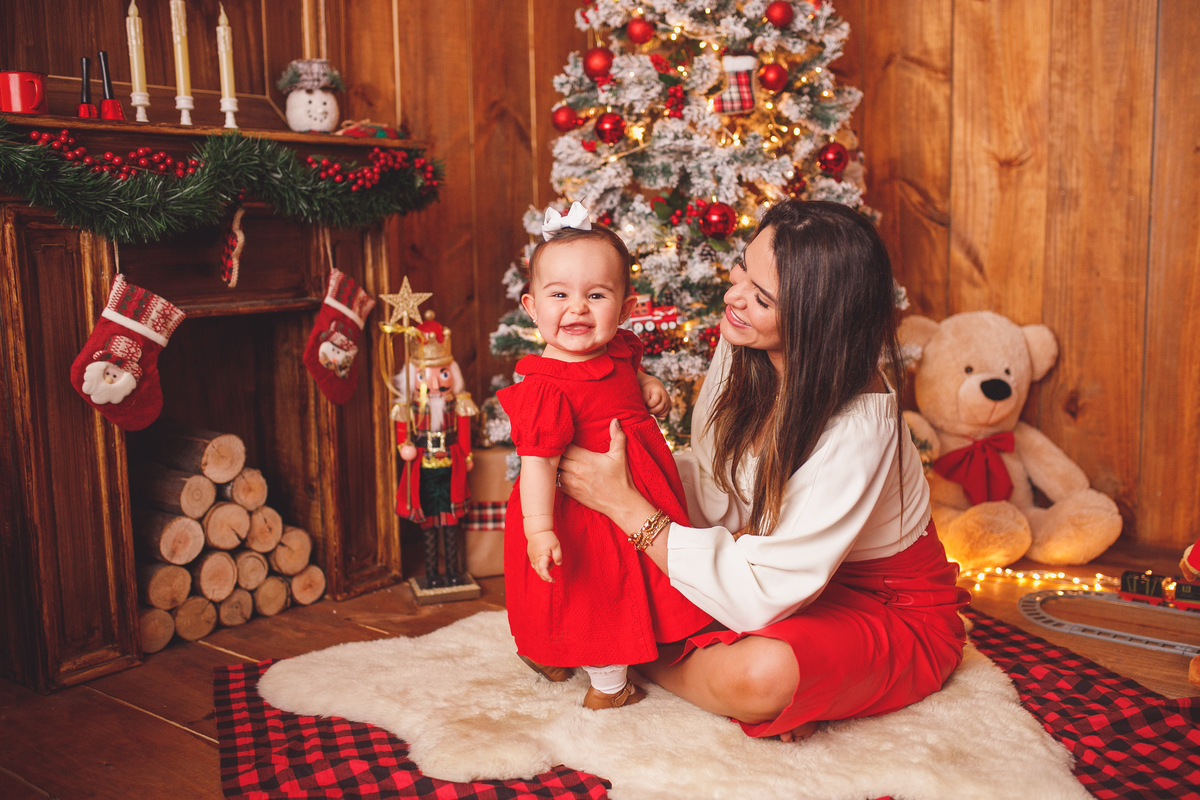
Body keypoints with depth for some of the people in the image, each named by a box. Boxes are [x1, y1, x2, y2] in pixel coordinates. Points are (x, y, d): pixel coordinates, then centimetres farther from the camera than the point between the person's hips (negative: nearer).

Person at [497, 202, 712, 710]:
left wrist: (648, 385, 1)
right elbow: (537, 462, -31)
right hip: (587, 511, -9)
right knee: (601, 592, 9)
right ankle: (609, 687, 31)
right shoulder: (547, 390, -28)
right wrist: (538, 528, -39)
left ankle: (546, 654, 46)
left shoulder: (618, 349, -3)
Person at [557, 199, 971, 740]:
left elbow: (757, 596, -34)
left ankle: (641, 662, -5)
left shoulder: (858, 427, -35)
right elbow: (711, 486, 1)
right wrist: (634, 475, -17)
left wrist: (624, 504, -31)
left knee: (757, 678, -37)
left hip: (888, 610, -6)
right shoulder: (742, 349, -12)